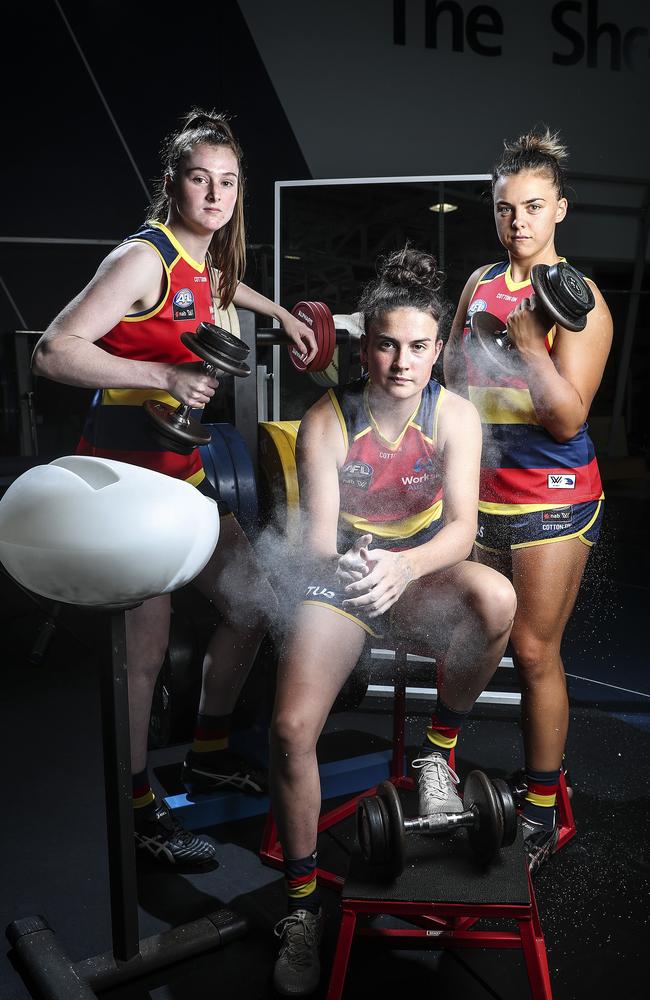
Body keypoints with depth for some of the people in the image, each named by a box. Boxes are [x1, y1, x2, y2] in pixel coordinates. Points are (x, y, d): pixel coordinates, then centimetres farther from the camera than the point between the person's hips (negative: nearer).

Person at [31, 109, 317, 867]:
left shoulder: (206, 262, 11)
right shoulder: (143, 258, -14)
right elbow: (54, 352, -22)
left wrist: (283, 315, 40)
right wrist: (167, 376, -26)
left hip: (182, 469, 9)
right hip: (126, 471, -9)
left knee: (253, 606, 14)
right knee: (144, 649, -6)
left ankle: (208, 755, 33)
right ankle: (138, 810, 16)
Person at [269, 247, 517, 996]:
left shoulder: (454, 416, -11)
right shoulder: (327, 421, -15)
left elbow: (461, 527, -21)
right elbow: (317, 537, -19)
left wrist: (405, 567, -43)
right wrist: (340, 569, -44)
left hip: (421, 573, 1)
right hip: (340, 582, 0)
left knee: (495, 598, -34)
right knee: (290, 728, -19)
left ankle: (438, 751, -7)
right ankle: (302, 905, 5)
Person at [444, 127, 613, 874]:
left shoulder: (582, 300, -8)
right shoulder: (480, 282, 8)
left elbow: (568, 420, -16)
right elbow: (448, 379, 18)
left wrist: (529, 342, -24)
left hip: (551, 497, -5)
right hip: (478, 487, 5)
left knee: (534, 653, 1)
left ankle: (540, 814, 18)